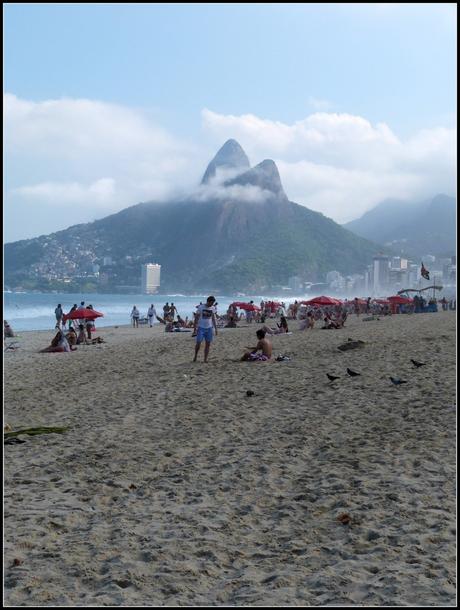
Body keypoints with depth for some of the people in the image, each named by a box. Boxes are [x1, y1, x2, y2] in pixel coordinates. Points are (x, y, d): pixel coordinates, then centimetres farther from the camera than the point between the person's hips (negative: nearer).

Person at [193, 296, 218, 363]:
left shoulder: (213, 308, 5)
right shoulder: (200, 307, -7)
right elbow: (196, 318, -3)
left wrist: (215, 328, 9)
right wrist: (195, 328, -7)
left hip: (209, 328, 4)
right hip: (201, 328, -4)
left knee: (208, 344, 2)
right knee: (198, 343, -6)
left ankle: (205, 359, 8)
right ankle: (195, 356, 16)